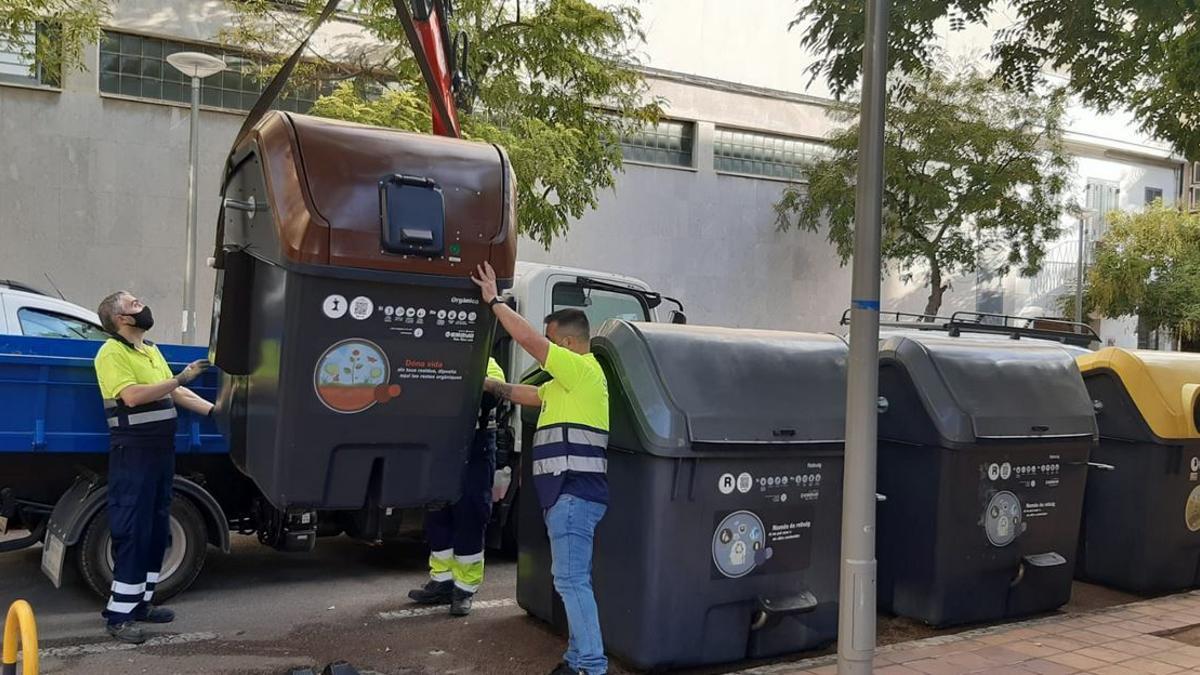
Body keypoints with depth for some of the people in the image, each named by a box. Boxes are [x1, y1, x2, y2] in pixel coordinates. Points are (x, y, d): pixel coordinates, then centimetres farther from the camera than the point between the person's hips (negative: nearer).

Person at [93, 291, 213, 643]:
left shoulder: (151, 350, 16)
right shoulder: (112, 353, -11)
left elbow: (176, 394, 16)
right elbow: (133, 395, -23)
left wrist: (215, 410, 8)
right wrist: (180, 378, -22)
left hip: (161, 451, 9)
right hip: (133, 453, -9)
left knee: (157, 529, 12)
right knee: (132, 532, -7)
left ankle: (139, 602, 23)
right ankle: (120, 615, 0)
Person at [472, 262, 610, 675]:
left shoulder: (583, 369, -9)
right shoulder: (568, 382, 22)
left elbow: (527, 338, -12)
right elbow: (529, 395, 32)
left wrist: (494, 300, -3)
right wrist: (488, 385, 30)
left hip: (575, 493, -10)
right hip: (569, 493, 10)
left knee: (571, 581, -11)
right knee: (572, 580, 12)